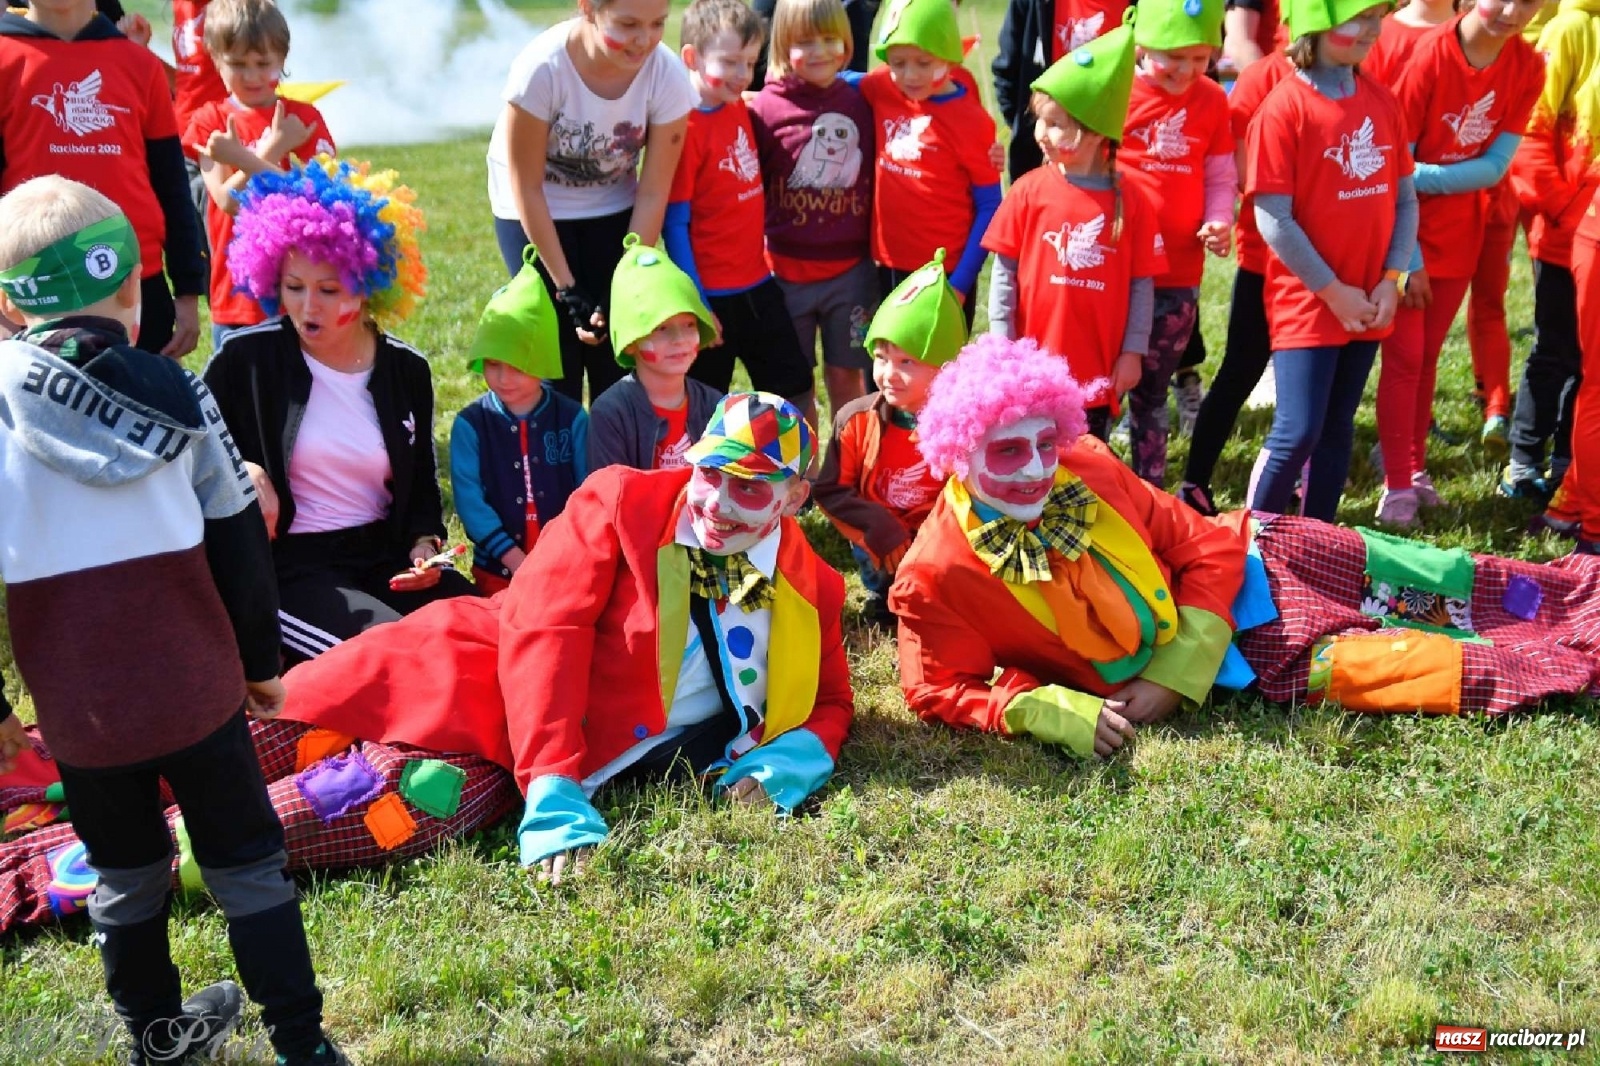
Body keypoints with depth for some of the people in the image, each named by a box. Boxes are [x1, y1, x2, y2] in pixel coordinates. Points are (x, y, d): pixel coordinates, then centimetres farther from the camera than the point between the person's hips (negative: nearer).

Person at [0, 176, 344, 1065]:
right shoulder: (176, 393, -6)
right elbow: (240, 542, -1)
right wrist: (261, 660, 11)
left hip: (77, 708, 1)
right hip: (194, 689, 0)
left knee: (126, 876, 21)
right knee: (248, 862, 13)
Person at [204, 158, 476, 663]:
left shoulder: (407, 370, 6)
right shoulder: (245, 360, -3)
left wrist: (424, 546, -5)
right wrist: (240, 471, -15)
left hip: (385, 557, 4)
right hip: (286, 565, -4)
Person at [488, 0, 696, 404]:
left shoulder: (667, 76, -23)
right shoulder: (541, 68, -30)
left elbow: (652, 193, -14)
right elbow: (528, 189, -20)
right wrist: (566, 287, -17)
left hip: (611, 211, 3)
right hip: (535, 214, -2)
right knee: (557, 355, -6)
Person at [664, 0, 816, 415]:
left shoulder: (741, 108, 4)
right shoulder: (684, 128, -16)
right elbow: (675, 225, -15)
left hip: (758, 285, 7)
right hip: (711, 295, -7)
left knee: (798, 390, 13)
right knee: (705, 412, 8)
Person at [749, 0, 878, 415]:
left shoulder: (859, 103, 1)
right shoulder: (765, 107, -8)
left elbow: (876, 182, 7)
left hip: (851, 268, 2)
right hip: (788, 270, -2)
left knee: (846, 374, 10)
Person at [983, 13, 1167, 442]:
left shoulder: (1131, 201, -5)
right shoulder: (1029, 191, -5)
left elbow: (1142, 284, 0)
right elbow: (1004, 273, -2)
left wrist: (1133, 351, -2)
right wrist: (1003, 347, -4)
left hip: (1100, 367, 0)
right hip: (1034, 365, 0)